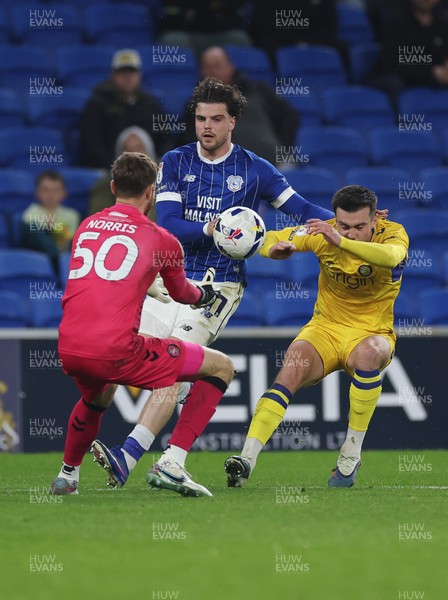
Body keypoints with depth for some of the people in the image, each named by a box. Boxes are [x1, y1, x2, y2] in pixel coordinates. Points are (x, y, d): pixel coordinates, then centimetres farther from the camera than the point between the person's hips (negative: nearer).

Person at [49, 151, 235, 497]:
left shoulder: (87, 226, 18)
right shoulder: (161, 239, 7)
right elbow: (182, 293, 26)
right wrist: (205, 294, 50)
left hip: (68, 351, 6)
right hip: (115, 351, -6)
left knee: (98, 395, 42)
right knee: (222, 367, 7)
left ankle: (67, 475, 43)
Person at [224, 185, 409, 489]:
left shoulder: (393, 233, -15)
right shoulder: (323, 232, -8)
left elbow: (391, 256, -40)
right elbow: (268, 241, -5)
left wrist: (341, 241, -54)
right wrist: (275, 248, -30)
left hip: (371, 332, -2)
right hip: (325, 328, 2)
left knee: (368, 353, -36)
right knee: (291, 370, -27)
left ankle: (352, 452, -22)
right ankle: (248, 458, -34)